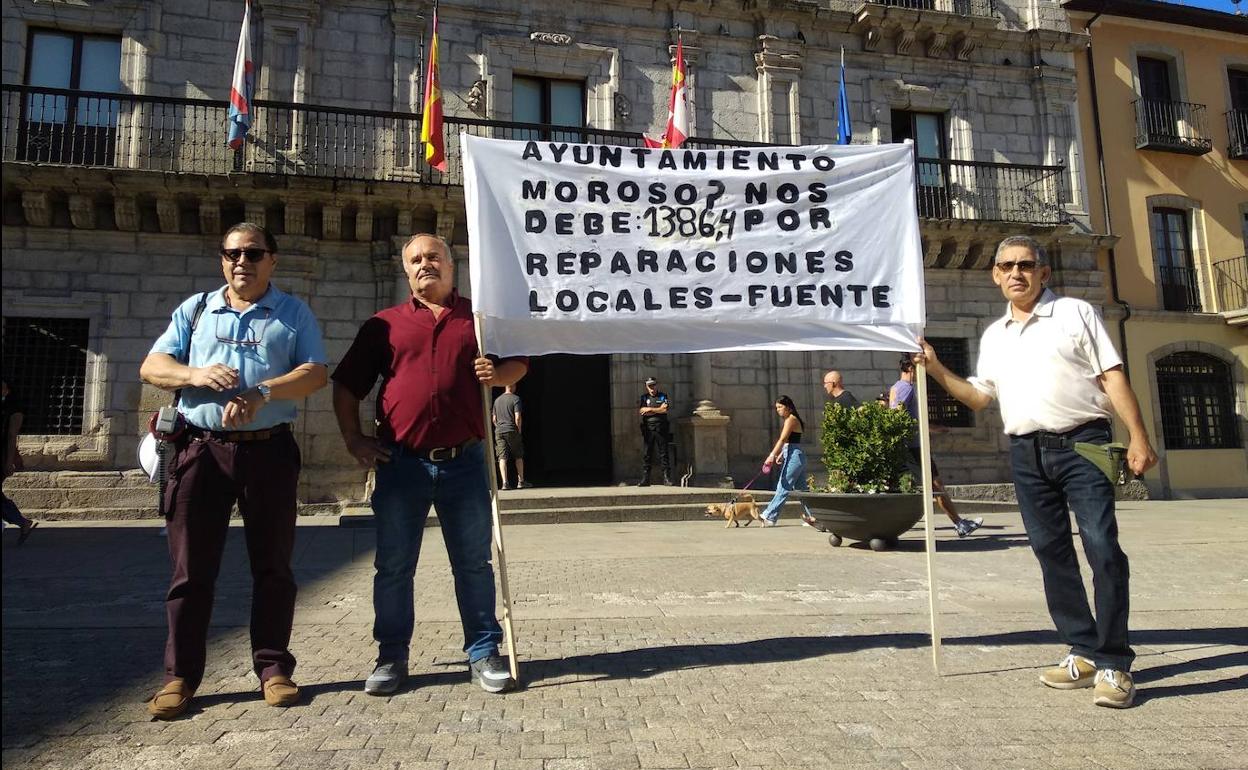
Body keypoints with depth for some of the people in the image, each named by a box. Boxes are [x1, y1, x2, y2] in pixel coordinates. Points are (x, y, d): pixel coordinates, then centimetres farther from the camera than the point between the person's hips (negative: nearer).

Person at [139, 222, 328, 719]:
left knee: (273, 565, 5)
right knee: (191, 567, 4)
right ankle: (180, 676, 15)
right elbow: (151, 366, 9)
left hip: (270, 450, -1)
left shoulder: (295, 313, 9)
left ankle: (273, 668, 15)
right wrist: (195, 374, -12)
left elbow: (316, 373, -3)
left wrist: (261, 392, -19)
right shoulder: (195, 310, 15)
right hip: (201, 448, 2)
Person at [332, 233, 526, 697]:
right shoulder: (384, 324, 10)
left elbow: (518, 363, 15)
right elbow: (346, 385, 13)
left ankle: (484, 654, 19)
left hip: (465, 462, 0)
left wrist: (500, 373, -7)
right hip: (401, 463, 1)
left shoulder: (480, 318, 10)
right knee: (393, 567, 9)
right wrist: (353, 438, 4)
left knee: (474, 563, 7)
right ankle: (392, 657, 23)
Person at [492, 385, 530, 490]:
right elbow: (517, 417, -12)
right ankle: (521, 481, 12)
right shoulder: (515, 399, -5)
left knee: (502, 457, -1)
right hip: (512, 431, -4)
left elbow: (494, 419, 14)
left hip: (499, 432, 4)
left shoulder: (497, 400, 13)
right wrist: (519, 430, -3)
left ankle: (505, 482, -10)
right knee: (518, 456, 9)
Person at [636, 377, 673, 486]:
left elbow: (664, 409, -6)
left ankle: (667, 478, 1)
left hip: (661, 429, -1)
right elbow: (640, 411, -3)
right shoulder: (643, 398, 13)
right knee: (646, 455, 1)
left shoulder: (663, 396, 10)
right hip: (647, 429, 1)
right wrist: (657, 410, -4)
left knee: (664, 453, -1)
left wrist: (650, 409, -2)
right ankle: (645, 479, 3)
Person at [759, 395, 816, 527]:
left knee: (783, 488, -8)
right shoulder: (792, 420, 19)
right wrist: (781, 455, 11)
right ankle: (810, 517, 14)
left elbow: (782, 439, -22)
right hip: (798, 457, 10)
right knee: (801, 489, 12)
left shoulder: (791, 419, -11)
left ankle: (769, 517, -7)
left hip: (793, 457, -10)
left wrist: (772, 455, -29)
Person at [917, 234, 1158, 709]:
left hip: (1082, 443, -4)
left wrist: (1139, 437, -11)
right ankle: (1085, 652, 17)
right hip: (1027, 453, 5)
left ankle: (1114, 664, -1)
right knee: (1052, 554, 6)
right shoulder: (994, 336, 16)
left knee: (1102, 549, -11)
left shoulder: (1075, 313, 3)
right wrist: (937, 370, 6)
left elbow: (1112, 377, -3)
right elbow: (980, 397, 18)